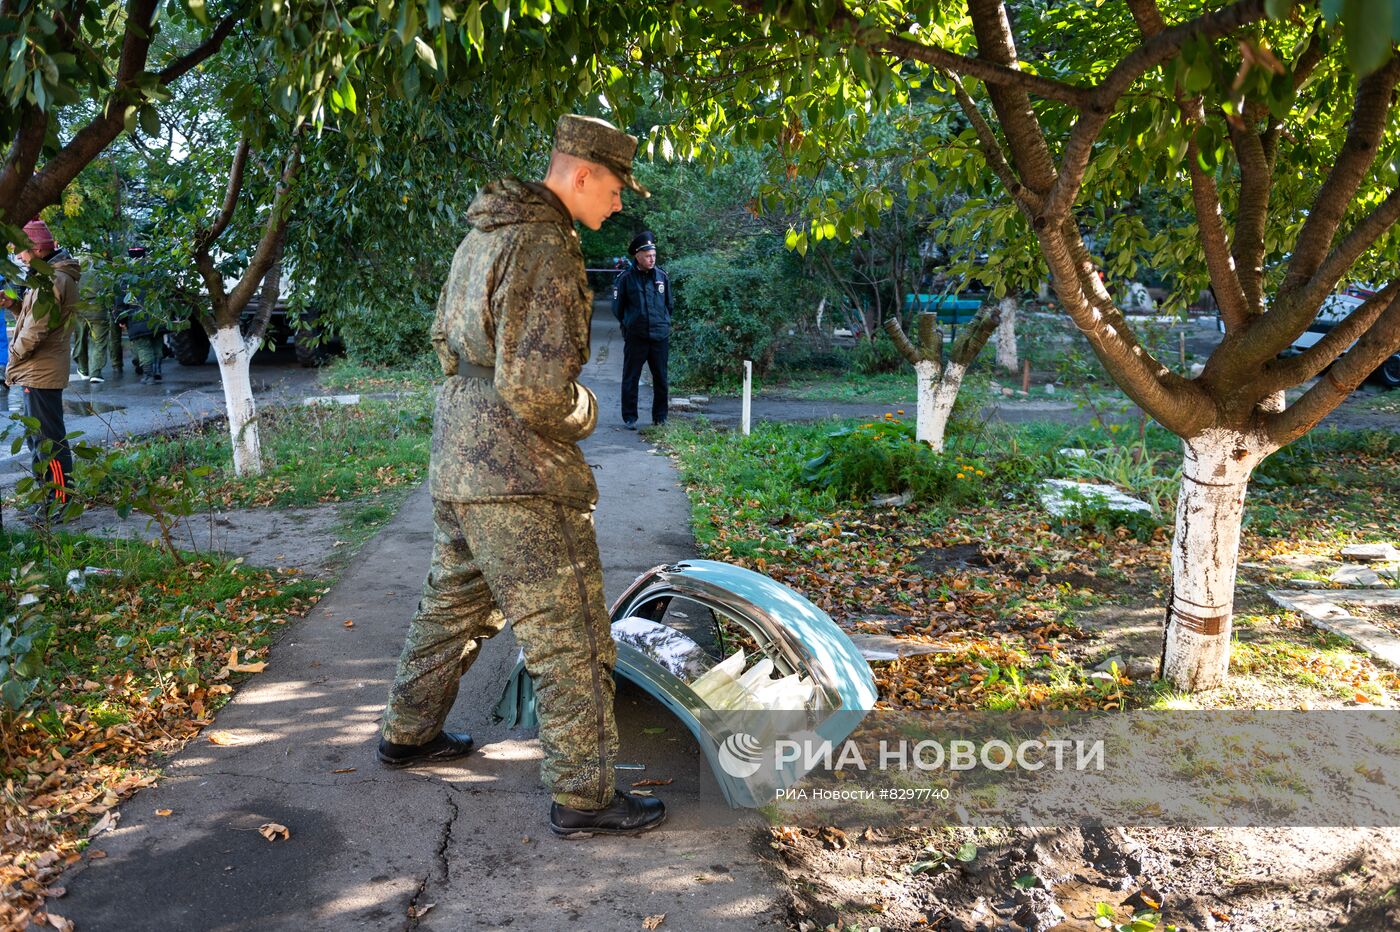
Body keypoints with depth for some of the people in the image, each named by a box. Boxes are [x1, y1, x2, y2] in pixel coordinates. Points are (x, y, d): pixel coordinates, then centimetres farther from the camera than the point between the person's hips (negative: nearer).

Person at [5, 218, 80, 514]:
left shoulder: (53, 279, -18)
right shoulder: (53, 275, 15)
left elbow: (36, 329, -21)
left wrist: (13, 359, -9)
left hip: (41, 373, -11)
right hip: (39, 372, 11)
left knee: (48, 439, -5)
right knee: (37, 437, 18)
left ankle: (60, 501, 0)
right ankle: (47, 493, 27)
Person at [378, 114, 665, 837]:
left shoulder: (483, 235, 13)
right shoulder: (545, 249, -18)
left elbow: (446, 338, 23)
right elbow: (534, 388, -25)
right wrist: (582, 412, -5)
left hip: (458, 462, 10)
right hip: (520, 476, -10)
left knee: (454, 604, 24)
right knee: (569, 636, -2)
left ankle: (408, 733, 40)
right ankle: (581, 795, 7)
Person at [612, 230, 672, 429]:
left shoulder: (662, 277, 5)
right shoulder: (626, 278, -4)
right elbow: (617, 307, 6)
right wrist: (629, 324, 11)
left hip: (660, 337, 3)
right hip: (635, 338, -3)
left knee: (660, 379, 8)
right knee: (631, 379, 3)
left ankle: (660, 417, 19)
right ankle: (629, 418, 12)